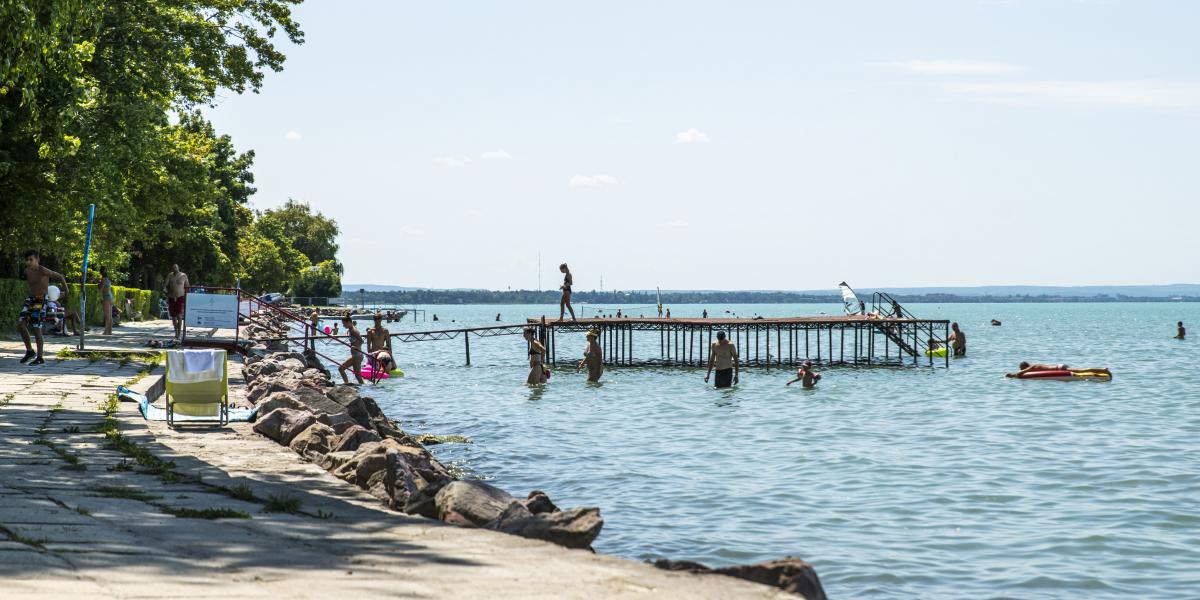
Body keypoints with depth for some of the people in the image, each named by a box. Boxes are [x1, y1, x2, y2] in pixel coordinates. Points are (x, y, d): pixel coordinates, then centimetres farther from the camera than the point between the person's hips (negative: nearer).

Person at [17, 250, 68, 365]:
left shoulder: (43, 271, -14)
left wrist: (66, 292, 2)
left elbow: (60, 276, -5)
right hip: (30, 299, 7)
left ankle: (39, 357, 2)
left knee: (36, 328, -7)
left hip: (41, 301, -7)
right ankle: (29, 351, 7)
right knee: (20, 323, -7)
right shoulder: (27, 271, 7)